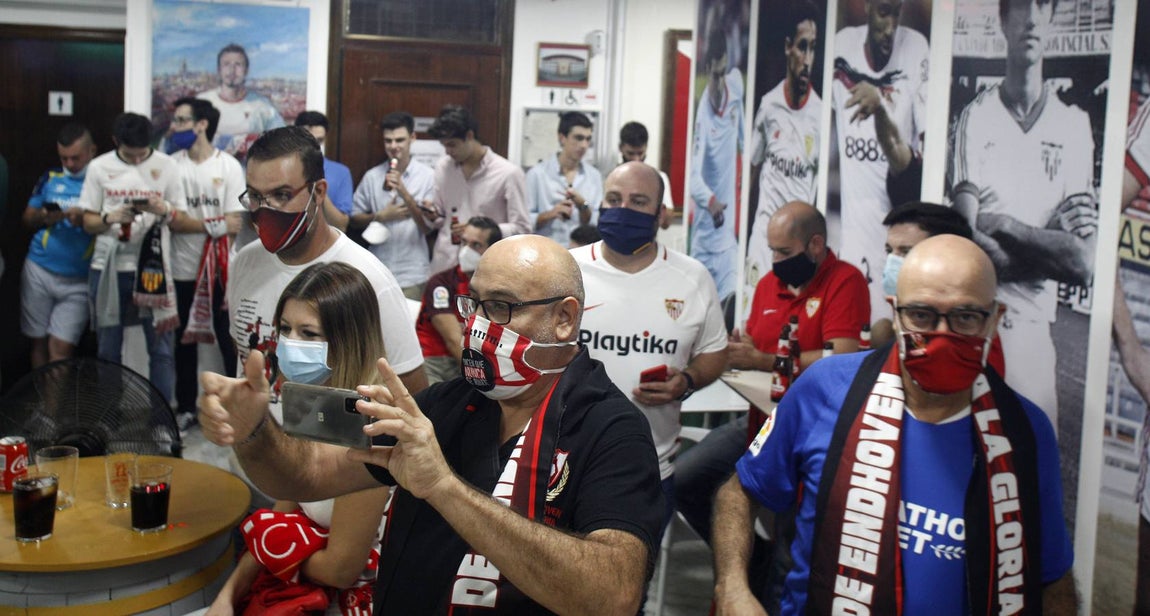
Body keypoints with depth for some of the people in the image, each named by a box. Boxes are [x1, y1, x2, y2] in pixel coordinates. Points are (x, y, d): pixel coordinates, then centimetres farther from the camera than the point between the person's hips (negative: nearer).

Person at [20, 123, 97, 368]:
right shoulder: (50, 177, 7)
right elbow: (27, 219, 12)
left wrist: (86, 220, -23)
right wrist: (43, 217, -10)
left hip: (79, 282, -3)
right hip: (39, 271, 3)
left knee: (60, 350, -6)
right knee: (39, 342, 9)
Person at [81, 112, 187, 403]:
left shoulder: (166, 165, 2)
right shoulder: (99, 167, 4)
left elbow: (182, 219, 4)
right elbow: (88, 222, 6)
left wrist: (165, 210, -18)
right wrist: (111, 218, -15)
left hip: (154, 266, -1)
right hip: (109, 267, 1)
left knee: (162, 348, 0)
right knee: (108, 349, 9)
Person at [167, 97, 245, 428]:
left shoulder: (229, 166, -5)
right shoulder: (171, 165, 2)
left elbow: (235, 224, -9)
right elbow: (170, 220, -6)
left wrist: (188, 222, -10)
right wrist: (212, 224, -15)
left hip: (220, 270, -3)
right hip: (182, 269, 3)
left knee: (229, 340, 3)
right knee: (184, 341, 12)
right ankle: (185, 407, 24)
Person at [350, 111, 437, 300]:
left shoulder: (427, 176, -4)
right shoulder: (372, 176, 2)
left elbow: (428, 227, -5)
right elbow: (354, 220, 9)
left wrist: (404, 193, -16)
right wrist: (380, 216, -9)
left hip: (412, 275, -2)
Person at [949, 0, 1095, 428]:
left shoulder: (1074, 125, 7)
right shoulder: (976, 117, 4)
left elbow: (1085, 264, -1)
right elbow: (968, 239, -6)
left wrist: (1003, 224, -6)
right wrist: (1052, 243, -8)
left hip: (1034, 328, 1)